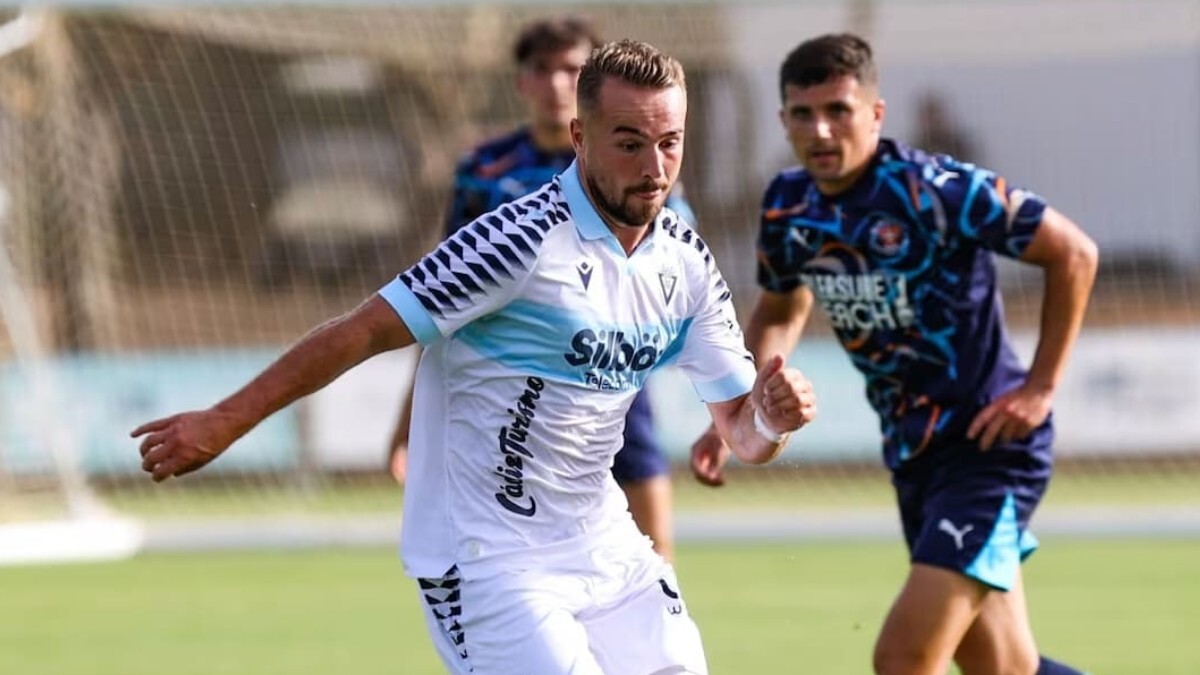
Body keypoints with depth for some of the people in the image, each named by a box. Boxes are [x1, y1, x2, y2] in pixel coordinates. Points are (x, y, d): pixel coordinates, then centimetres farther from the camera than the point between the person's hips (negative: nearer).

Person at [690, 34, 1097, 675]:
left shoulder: (933, 190, -20)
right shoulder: (788, 207, 0)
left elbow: (1073, 253, -14)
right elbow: (780, 313, 20)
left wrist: (1040, 387, -14)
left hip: (988, 445, -7)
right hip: (911, 453, 7)